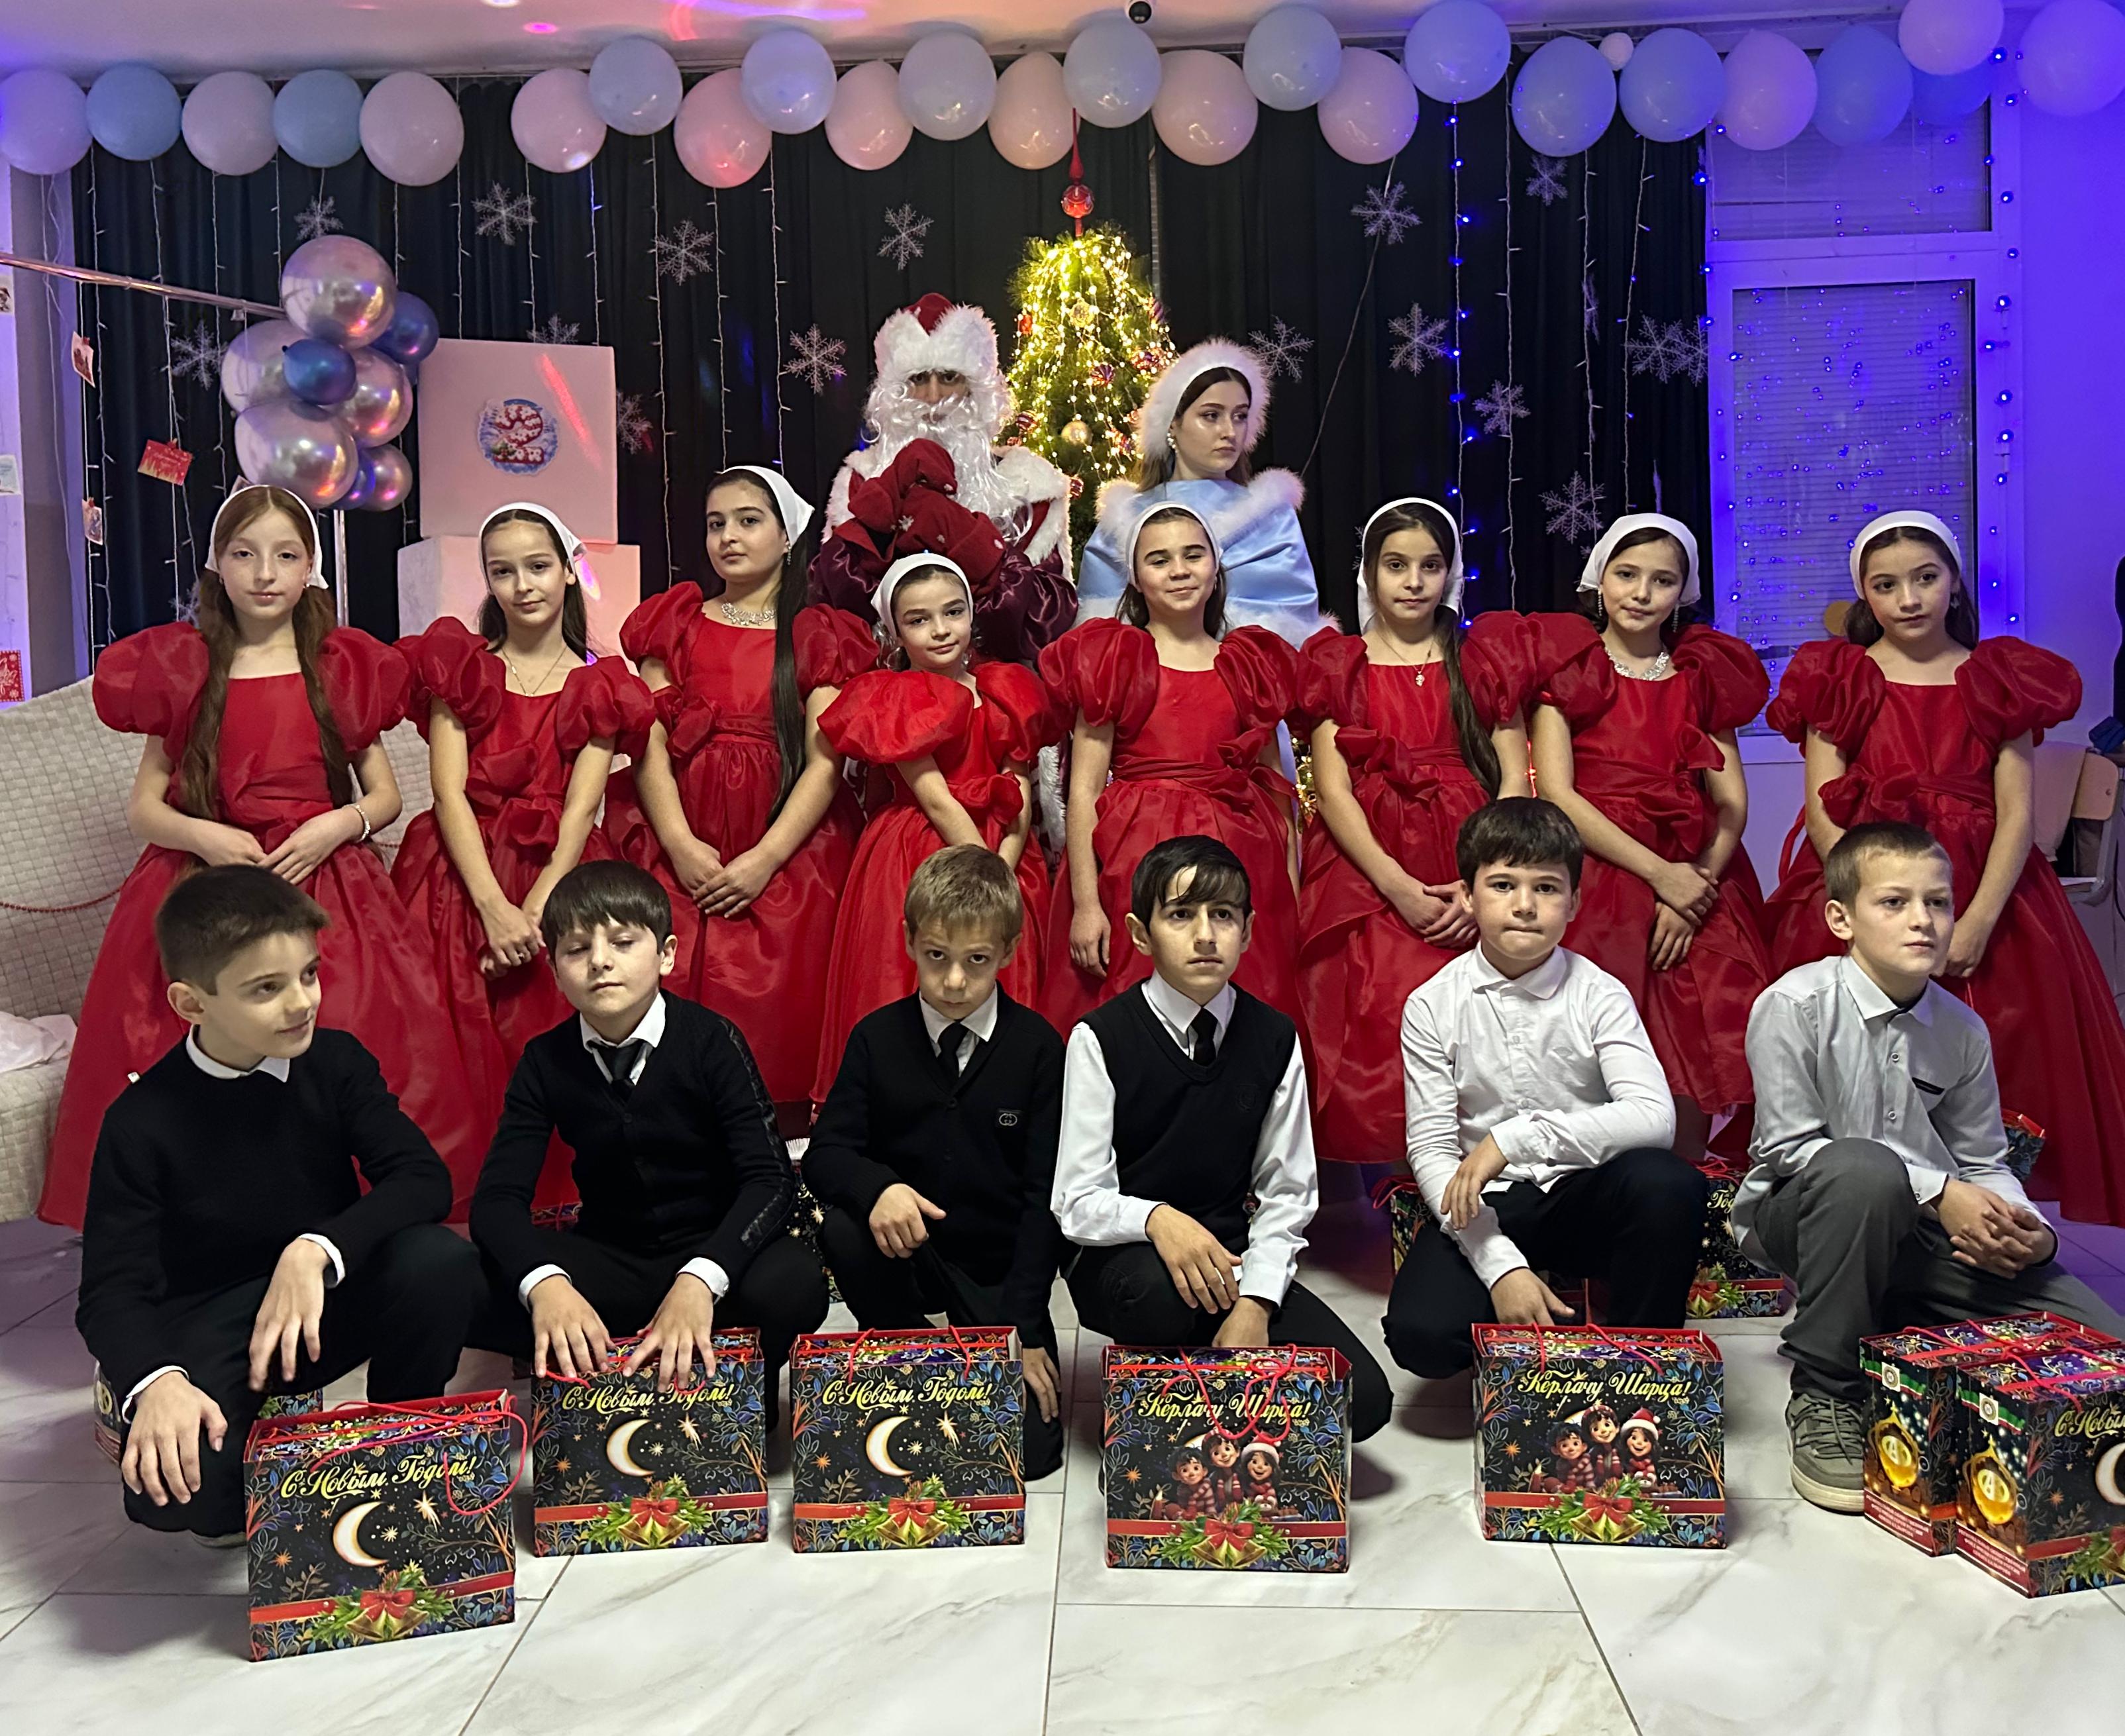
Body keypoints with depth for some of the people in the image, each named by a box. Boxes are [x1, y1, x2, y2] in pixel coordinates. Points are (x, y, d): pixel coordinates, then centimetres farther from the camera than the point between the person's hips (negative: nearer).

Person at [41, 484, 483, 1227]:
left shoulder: (346, 668, 9)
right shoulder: (180, 670, 8)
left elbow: (386, 795, 11)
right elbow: (142, 806, 7)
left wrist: (340, 824, -10)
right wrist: (205, 837, -13)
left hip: (328, 886, 0)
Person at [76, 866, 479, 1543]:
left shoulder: (336, 1063, -6)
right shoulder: (142, 1122, -12)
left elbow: (424, 1180, -17)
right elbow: (111, 1291, -13)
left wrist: (316, 1252, -33)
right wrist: (156, 1381, -35)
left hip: (330, 1304, 3)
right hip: (210, 1330, -2)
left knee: (441, 1259, -30)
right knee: (167, 1488, -32)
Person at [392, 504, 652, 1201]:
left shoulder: (597, 688, 10)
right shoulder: (459, 665, 10)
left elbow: (579, 811, -2)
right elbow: (449, 793, -2)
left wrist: (534, 913, -17)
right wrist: (494, 908, -16)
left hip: (556, 880, 0)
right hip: (463, 876, 0)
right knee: (463, 1048, -8)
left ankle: (552, 1204, 2)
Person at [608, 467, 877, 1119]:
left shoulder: (818, 636, 9)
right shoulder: (675, 623, 14)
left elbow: (825, 764, -2)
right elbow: (649, 744, 4)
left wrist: (765, 860, -14)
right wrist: (681, 845, -11)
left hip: (787, 853, -1)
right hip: (681, 850, 2)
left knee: (779, 1020, -7)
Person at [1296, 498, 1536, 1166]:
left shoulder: (1484, 657, 15)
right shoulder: (1338, 664, 12)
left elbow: (1515, 780, 6)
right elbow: (1333, 790, 1)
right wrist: (1399, 887, -12)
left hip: (1469, 876, 1)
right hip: (1366, 875, -1)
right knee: (1372, 1050, -9)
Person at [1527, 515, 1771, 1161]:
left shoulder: (1705, 674, 17)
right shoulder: (1567, 664, 6)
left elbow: (1732, 802, 9)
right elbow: (1556, 794, -6)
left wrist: (1697, 885, -9)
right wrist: (1660, 874, -12)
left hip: (1695, 886, 3)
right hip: (1596, 878, -3)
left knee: (1690, 1084, -5)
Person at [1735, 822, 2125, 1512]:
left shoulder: (1962, 1029, 0)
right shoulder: (1796, 1005, -17)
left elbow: (1982, 1161, 8)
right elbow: (1788, 1145, -18)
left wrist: (2030, 1233, -15)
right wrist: (1939, 1193, -23)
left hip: (1922, 1231, 5)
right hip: (1796, 1216, -5)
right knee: (1864, 1169, -41)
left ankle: (1890, 1326, 14)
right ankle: (1824, 1393, -21)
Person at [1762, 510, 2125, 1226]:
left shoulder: (2000, 679, 11)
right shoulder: (1839, 680, 8)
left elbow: (2016, 813, 1)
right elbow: (1823, 815, -2)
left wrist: (1978, 921, -14)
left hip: (1988, 904, 2)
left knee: (2008, 1082, -3)